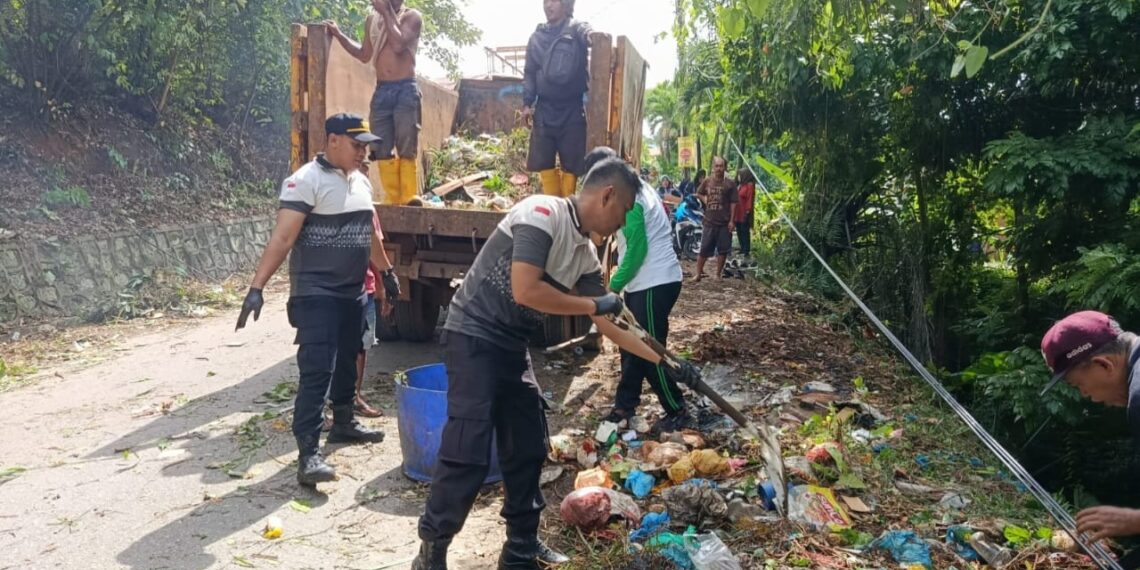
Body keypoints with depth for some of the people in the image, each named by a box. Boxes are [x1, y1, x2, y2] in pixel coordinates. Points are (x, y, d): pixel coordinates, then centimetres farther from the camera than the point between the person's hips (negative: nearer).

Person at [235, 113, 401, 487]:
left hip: (353, 293, 8)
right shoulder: (306, 181, -14)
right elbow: (282, 238, -20)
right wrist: (257, 287, -27)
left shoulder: (361, 182, 11)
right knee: (316, 371, -11)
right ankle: (308, 453, -10)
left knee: (347, 363, 19)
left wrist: (387, 272, 29)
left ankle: (343, 423, 36)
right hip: (316, 294, -8)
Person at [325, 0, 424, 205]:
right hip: (381, 91, 5)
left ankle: (409, 199, -3)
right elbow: (364, 55, 24)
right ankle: (392, 199, 6)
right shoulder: (371, 19, 16)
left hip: (405, 90, -5)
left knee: (407, 148, -7)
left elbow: (398, 45, -16)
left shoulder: (412, 17, 0)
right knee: (382, 149, 1)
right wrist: (339, 35, 17)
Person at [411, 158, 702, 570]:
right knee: (468, 452, -9)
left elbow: (609, 326, 13)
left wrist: (666, 363, 13)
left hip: (512, 345, 9)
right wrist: (593, 305, -15)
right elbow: (525, 292, -27)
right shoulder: (543, 214, -18)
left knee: (528, 447, 11)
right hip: (474, 337, -9)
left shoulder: (586, 254, 7)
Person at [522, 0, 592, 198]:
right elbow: (529, 72, 15)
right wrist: (527, 103, 5)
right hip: (544, 109, 4)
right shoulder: (537, 36, 12)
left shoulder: (576, 29, 1)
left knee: (571, 161, 2)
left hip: (572, 109, -4)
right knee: (543, 160, 4)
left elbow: (590, 35, -23)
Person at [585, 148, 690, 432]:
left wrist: (614, 286, -12)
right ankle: (625, 405, 27)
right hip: (647, 282, 10)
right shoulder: (636, 186, 14)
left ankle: (679, 414, 8)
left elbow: (638, 248, -21)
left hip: (655, 283, -10)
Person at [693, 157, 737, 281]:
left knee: (723, 250, 5)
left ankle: (719, 273, 18)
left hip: (724, 222, -1)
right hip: (709, 222, 1)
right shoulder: (707, 181, 3)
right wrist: (704, 199, 3)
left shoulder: (730, 183, -4)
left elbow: (733, 203, -4)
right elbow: (698, 193, 22)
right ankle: (699, 272, 13)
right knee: (704, 249, 3)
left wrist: (732, 220, -9)